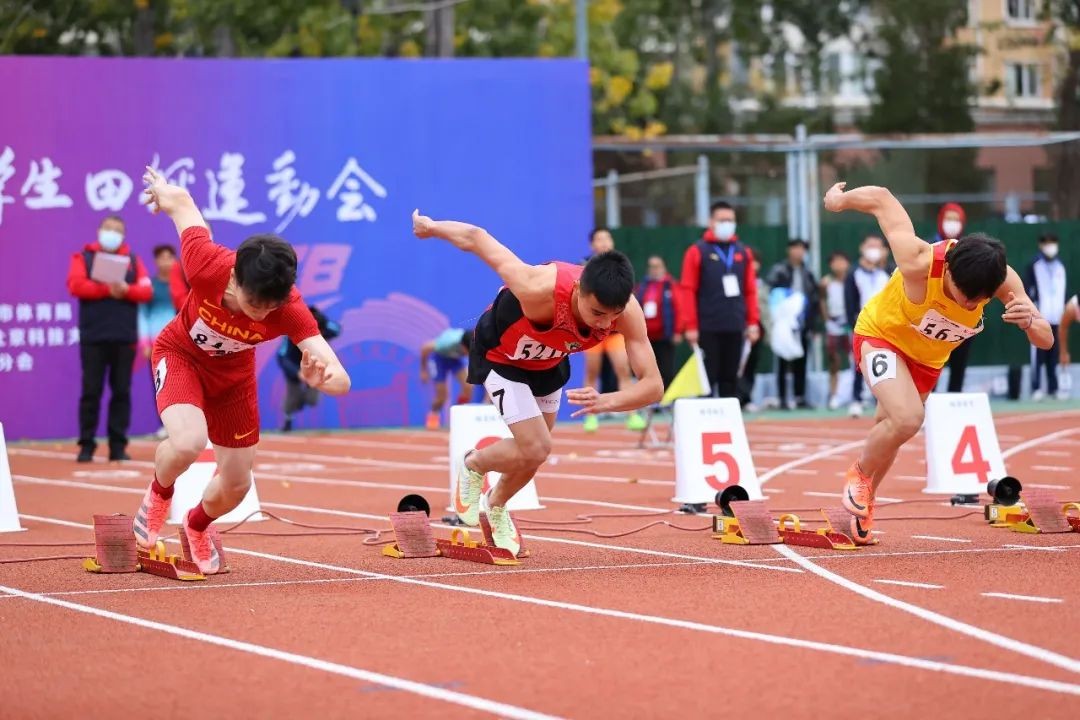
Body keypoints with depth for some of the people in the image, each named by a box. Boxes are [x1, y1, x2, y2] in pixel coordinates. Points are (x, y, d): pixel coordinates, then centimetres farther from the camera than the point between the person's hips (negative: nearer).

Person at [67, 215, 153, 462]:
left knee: (121, 391, 2)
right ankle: (86, 446, 2)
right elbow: (76, 285, -9)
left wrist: (126, 290, -17)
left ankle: (118, 446, 6)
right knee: (91, 391, -2)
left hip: (125, 337, 2)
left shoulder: (133, 260, 12)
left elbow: (146, 291, 2)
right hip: (93, 336, -2)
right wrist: (107, 288, -15)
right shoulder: (84, 257, 6)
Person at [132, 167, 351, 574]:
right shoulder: (208, 266, -40)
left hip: (233, 373, 2)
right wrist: (161, 189, 4)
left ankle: (197, 525, 47)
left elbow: (341, 382, -42)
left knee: (236, 485, 9)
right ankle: (159, 493, 6)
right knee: (188, 442, -31)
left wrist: (322, 378, -66)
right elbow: (181, 201, -20)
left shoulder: (289, 309, -36)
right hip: (180, 355, -2)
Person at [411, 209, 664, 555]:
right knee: (535, 449, -16)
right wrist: (431, 227, -14)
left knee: (533, 451, 19)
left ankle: (496, 506, 50)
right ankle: (472, 465, 16)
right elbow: (476, 238, -34)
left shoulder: (627, 311, -35)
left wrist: (606, 401, -56)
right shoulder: (541, 290, -47)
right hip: (501, 355, -5)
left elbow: (653, 386, -36)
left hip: (549, 361, 5)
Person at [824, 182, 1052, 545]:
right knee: (907, 417, -28)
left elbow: (1046, 341, -26)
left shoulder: (1004, 280, -29)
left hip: (929, 357, 5)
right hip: (881, 334, -5)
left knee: (889, 432, 17)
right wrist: (838, 200, -9)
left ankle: (863, 503, 43)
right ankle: (858, 474, 1)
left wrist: (1030, 321, -50)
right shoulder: (919, 263, -41)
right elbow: (881, 198, -28)